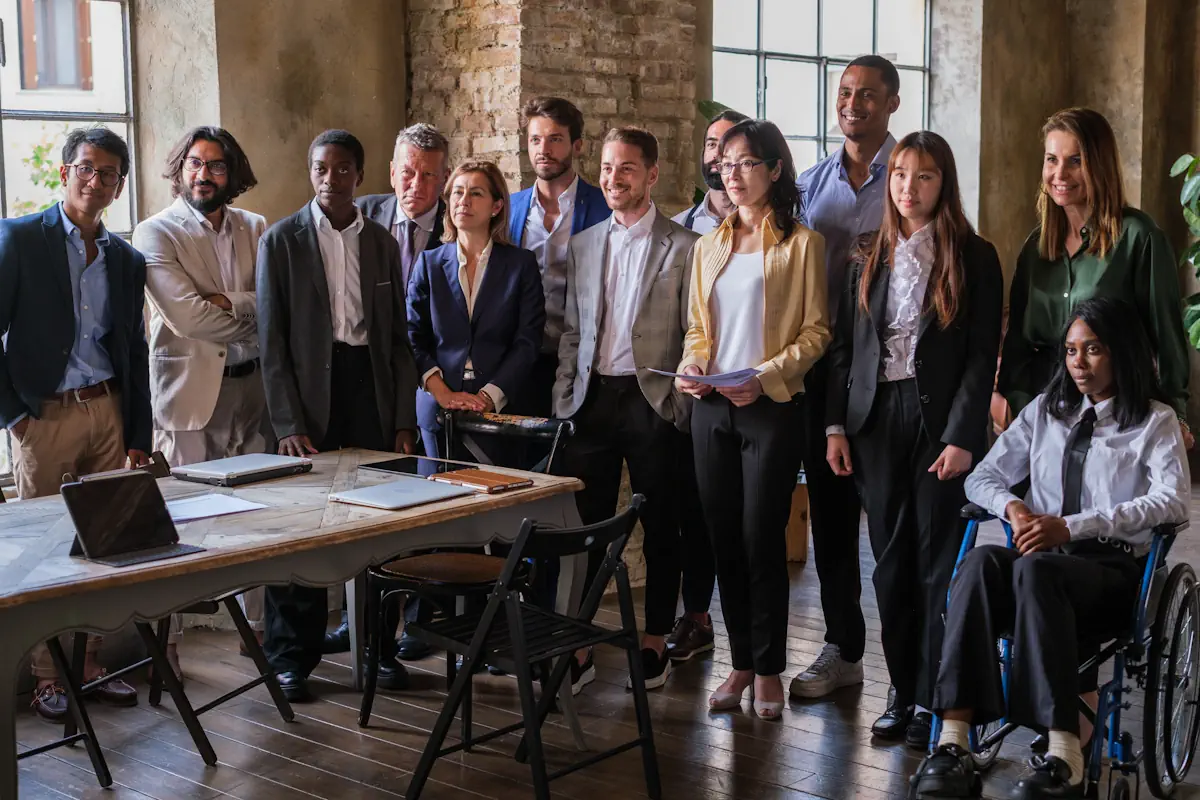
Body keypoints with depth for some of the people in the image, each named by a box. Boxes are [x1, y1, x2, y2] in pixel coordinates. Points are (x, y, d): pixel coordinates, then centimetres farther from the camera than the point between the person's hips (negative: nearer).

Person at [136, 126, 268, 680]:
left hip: (252, 386, 4)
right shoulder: (156, 234, -1)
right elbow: (186, 315, -14)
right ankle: (164, 639, 7)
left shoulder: (256, 230, 11)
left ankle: (259, 624, 20)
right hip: (189, 390, -4)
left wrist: (225, 301, -14)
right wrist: (252, 316, -6)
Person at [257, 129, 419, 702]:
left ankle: (379, 645, 18)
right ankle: (291, 657, 13)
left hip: (370, 388, 3)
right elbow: (271, 341, -3)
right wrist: (288, 424, -10)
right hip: (309, 393, -3)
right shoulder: (282, 240, 0)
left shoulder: (382, 243, 10)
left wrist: (404, 419, 4)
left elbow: (399, 338, 12)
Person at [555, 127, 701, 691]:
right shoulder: (582, 246, 13)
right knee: (582, 526, 4)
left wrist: (684, 405, -9)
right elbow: (571, 332, 14)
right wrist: (563, 401, 5)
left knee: (661, 528, 7)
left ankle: (655, 643, 20)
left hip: (654, 401, -3)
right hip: (592, 398, 4)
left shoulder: (683, 247, -1)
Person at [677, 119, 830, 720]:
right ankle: (741, 663, 19)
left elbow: (816, 330, -5)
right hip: (711, 406, 5)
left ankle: (768, 669, 10)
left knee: (762, 537, -3)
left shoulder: (800, 243, -1)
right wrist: (690, 365, -2)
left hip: (772, 407, -5)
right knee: (724, 537, 7)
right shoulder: (710, 246, 15)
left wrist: (766, 376, -17)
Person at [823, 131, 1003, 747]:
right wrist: (836, 426, 3)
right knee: (891, 561, 7)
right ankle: (901, 690, 16)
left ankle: (934, 698, 7)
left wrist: (962, 437, -13)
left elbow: (981, 355, -5)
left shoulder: (973, 258, 0)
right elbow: (844, 345, 10)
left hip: (939, 420, -4)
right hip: (877, 420, 4)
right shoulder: (871, 257, 11)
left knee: (938, 562, -1)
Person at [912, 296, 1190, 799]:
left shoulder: (1154, 420, 9)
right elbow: (982, 478, 20)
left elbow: (1174, 500, -9)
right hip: (1041, 555, 4)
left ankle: (1065, 755, -45)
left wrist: (1072, 526, -20)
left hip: (1111, 569, -3)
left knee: (1035, 568, -38)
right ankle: (953, 740, -43)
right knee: (980, 560, -32)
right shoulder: (1045, 411, 22)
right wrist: (1013, 507, -6)